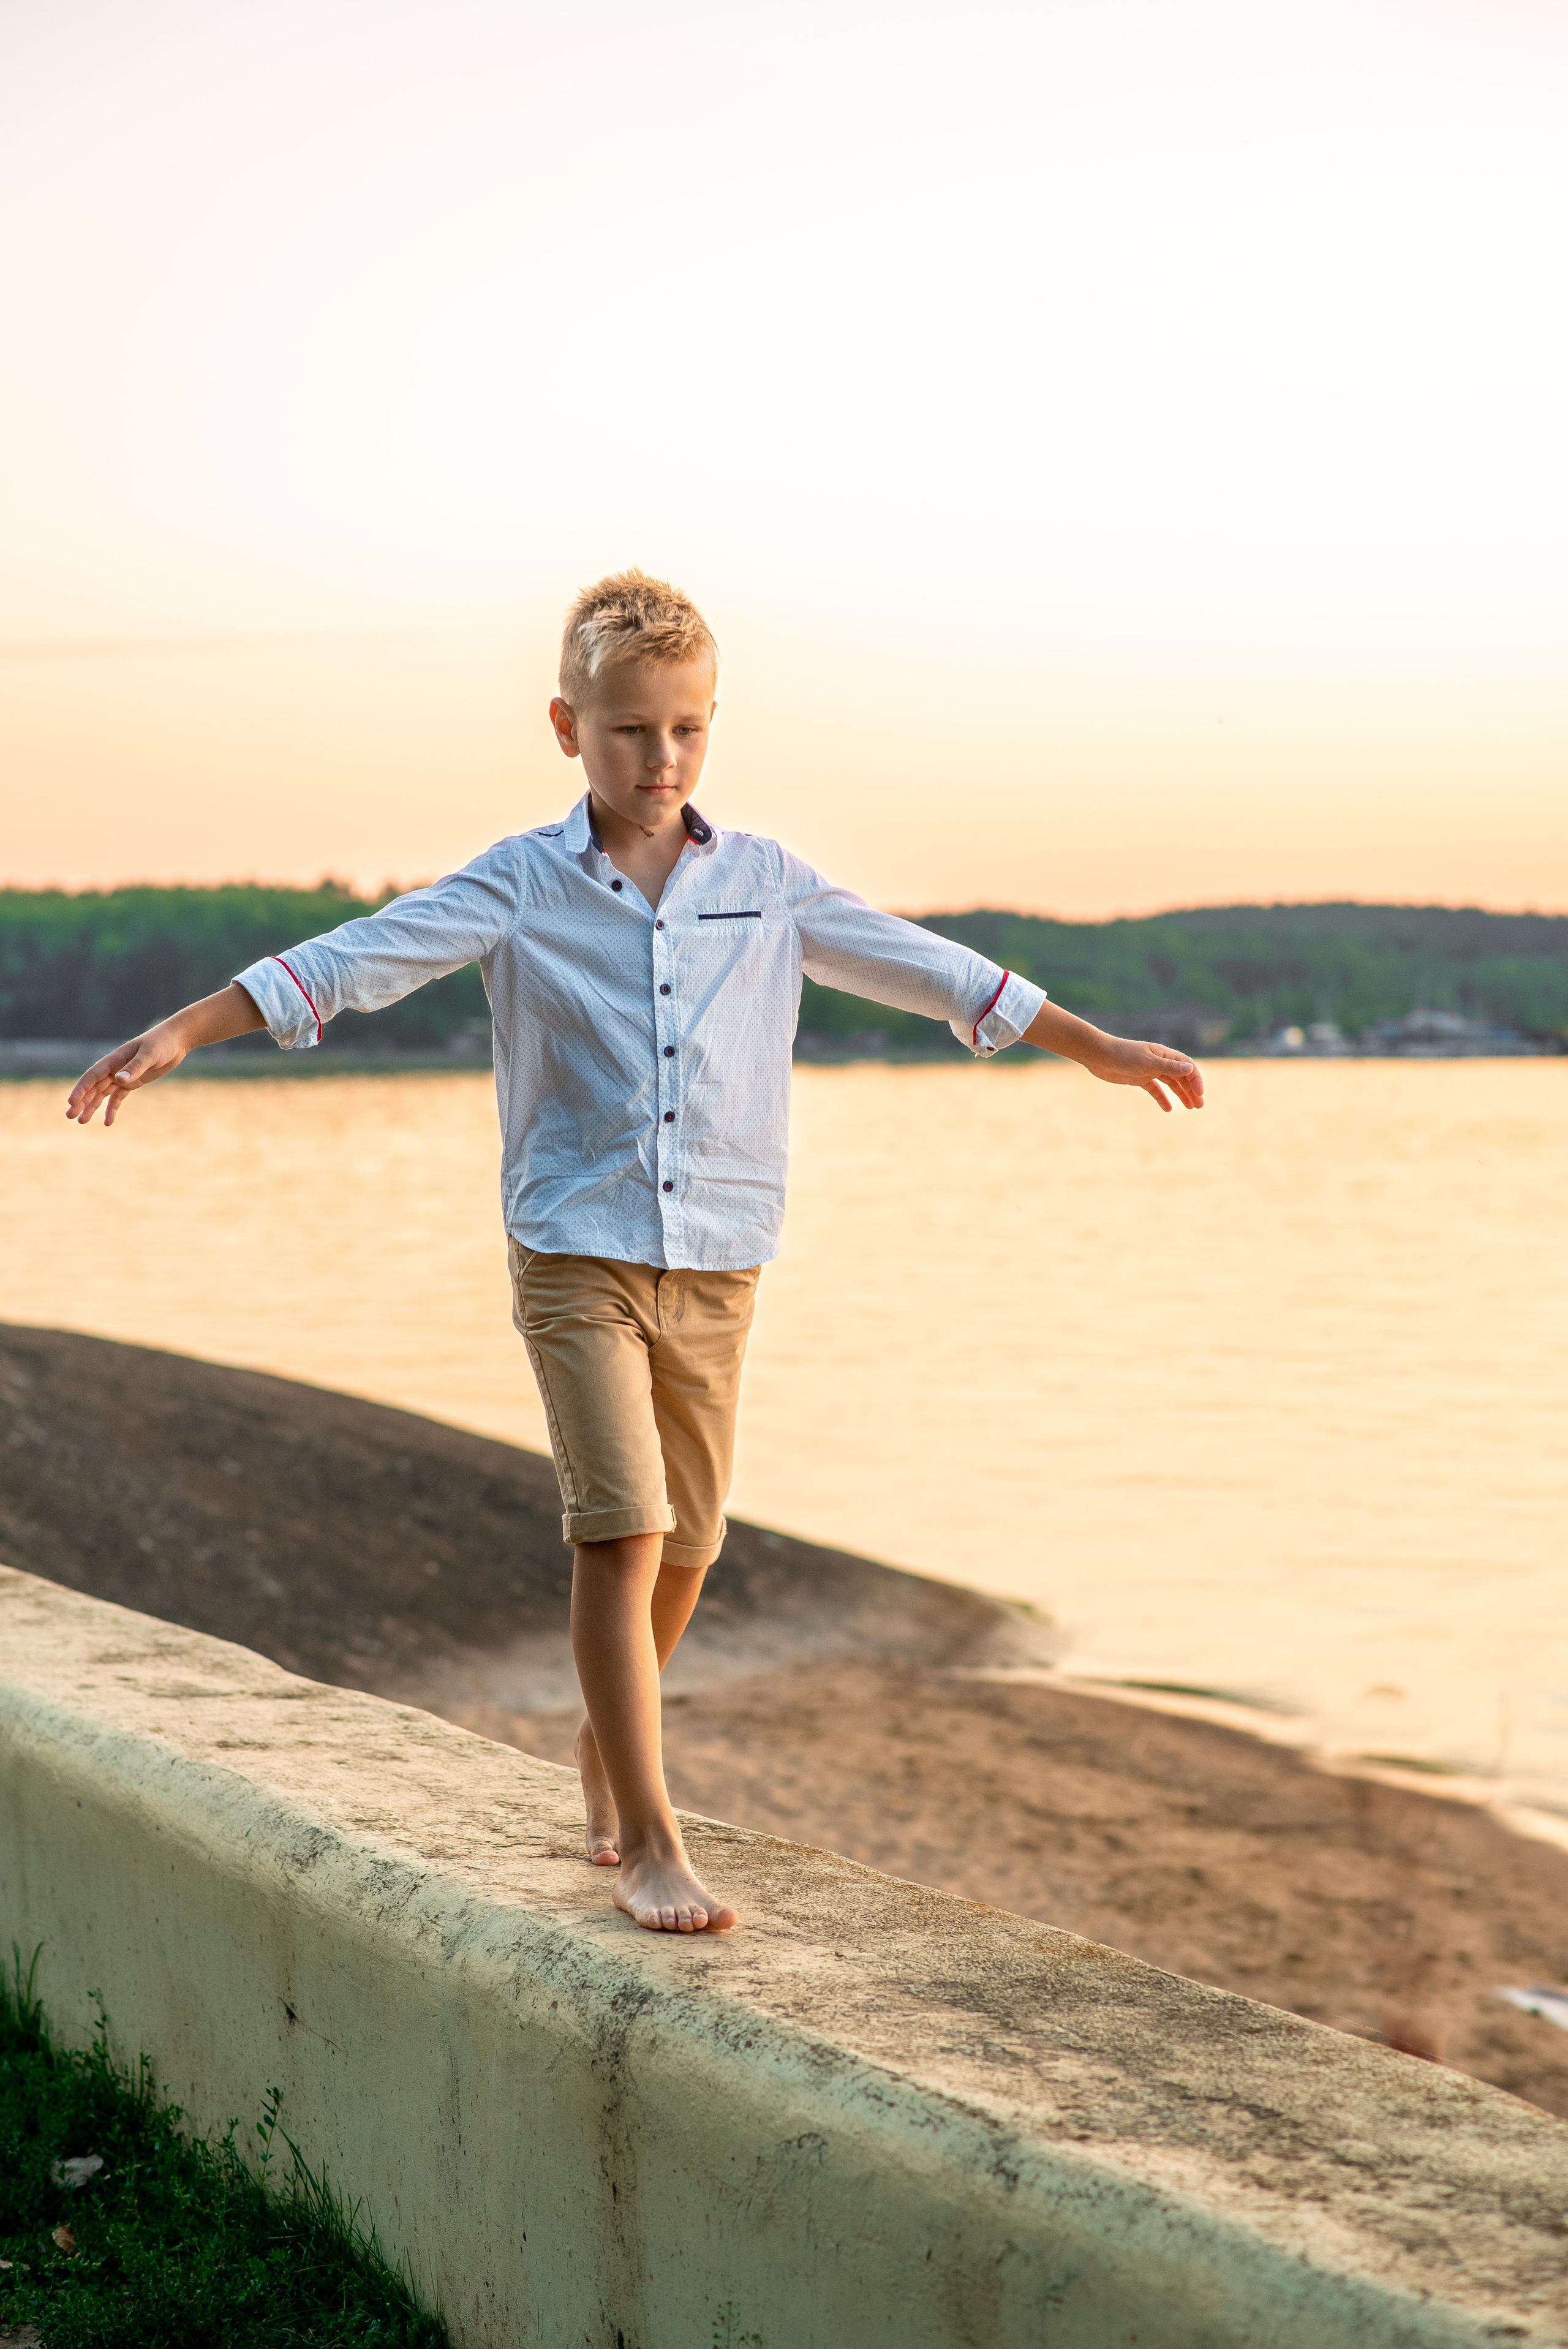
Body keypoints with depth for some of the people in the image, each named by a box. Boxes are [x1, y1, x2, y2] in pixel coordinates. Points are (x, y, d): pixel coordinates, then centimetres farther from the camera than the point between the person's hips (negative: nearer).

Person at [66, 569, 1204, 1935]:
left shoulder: (766, 883, 7)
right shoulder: (522, 885, 0)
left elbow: (925, 970, 14)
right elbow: (357, 962, -6)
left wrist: (1097, 1047, 18)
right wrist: (183, 1033, -15)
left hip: (719, 1260, 3)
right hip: (579, 1256, -3)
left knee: (684, 1544, 10)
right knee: (623, 1529, -14)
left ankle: (606, 1749, 36)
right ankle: (650, 1842, -10)